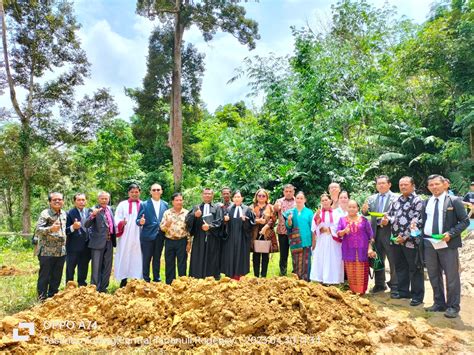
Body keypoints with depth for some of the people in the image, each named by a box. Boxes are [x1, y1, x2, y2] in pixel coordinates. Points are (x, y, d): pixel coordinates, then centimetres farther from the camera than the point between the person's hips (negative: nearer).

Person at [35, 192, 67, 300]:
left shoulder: (64, 214, 11)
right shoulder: (45, 213, -10)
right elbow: (38, 230, -19)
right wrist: (50, 229, -34)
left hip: (61, 252, 6)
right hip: (47, 252, -6)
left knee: (57, 276, 14)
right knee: (44, 276, 4)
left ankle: (53, 297, 27)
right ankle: (42, 298, 16)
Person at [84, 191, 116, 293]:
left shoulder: (110, 209, 10)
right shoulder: (94, 210, -9)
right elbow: (86, 225, -21)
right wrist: (93, 215, -37)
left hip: (109, 242, 7)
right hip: (98, 242, -6)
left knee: (107, 268, 14)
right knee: (96, 269, 2)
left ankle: (103, 289, 26)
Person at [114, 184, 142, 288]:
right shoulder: (122, 204, 8)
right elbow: (117, 219, 1)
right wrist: (121, 223, -20)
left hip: (138, 237, 0)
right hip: (125, 237, 0)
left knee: (137, 257, 1)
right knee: (124, 257, 2)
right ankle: (123, 281, 12)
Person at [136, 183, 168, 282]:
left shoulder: (165, 204, 7)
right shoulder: (144, 204, -2)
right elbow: (138, 220, -5)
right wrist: (140, 222, -26)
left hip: (160, 236, 3)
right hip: (147, 236, -3)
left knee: (157, 259, 14)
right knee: (146, 259, 5)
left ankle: (156, 279, 25)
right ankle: (146, 280, 17)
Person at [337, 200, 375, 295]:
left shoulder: (363, 220, 4)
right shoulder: (342, 220, 7)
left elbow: (370, 235, 4)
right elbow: (338, 233, 0)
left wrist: (370, 248, -2)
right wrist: (344, 231, -21)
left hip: (361, 250, -1)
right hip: (349, 250, 1)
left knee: (361, 272, 1)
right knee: (350, 271, 4)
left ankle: (361, 291, 12)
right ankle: (352, 291, 14)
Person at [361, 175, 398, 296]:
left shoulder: (395, 198, -5)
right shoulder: (372, 198, 12)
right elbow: (366, 213, 6)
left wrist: (388, 220, -28)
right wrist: (364, 210, -16)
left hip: (389, 232, -5)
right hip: (376, 231, 5)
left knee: (393, 260, 2)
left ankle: (394, 286, 13)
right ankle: (379, 284, 27)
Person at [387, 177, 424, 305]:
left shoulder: (417, 201, -9)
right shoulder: (397, 200, 13)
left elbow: (416, 221, -15)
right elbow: (390, 214, 21)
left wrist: (404, 236, -17)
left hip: (411, 240, -7)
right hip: (396, 240, 7)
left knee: (415, 269, 4)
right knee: (400, 267, 16)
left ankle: (417, 296, 15)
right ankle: (403, 291, 29)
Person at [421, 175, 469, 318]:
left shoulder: (454, 200, -3)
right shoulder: (426, 203, 11)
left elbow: (465, 221, -6)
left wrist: (451, 233, -17)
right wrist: (421, 239, 1)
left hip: (447, 244, -5)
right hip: (429, 244, 5)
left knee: (451, 277, 3)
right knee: (434, 276, 13)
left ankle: (453, 306, 16)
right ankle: (439, 303, 27)